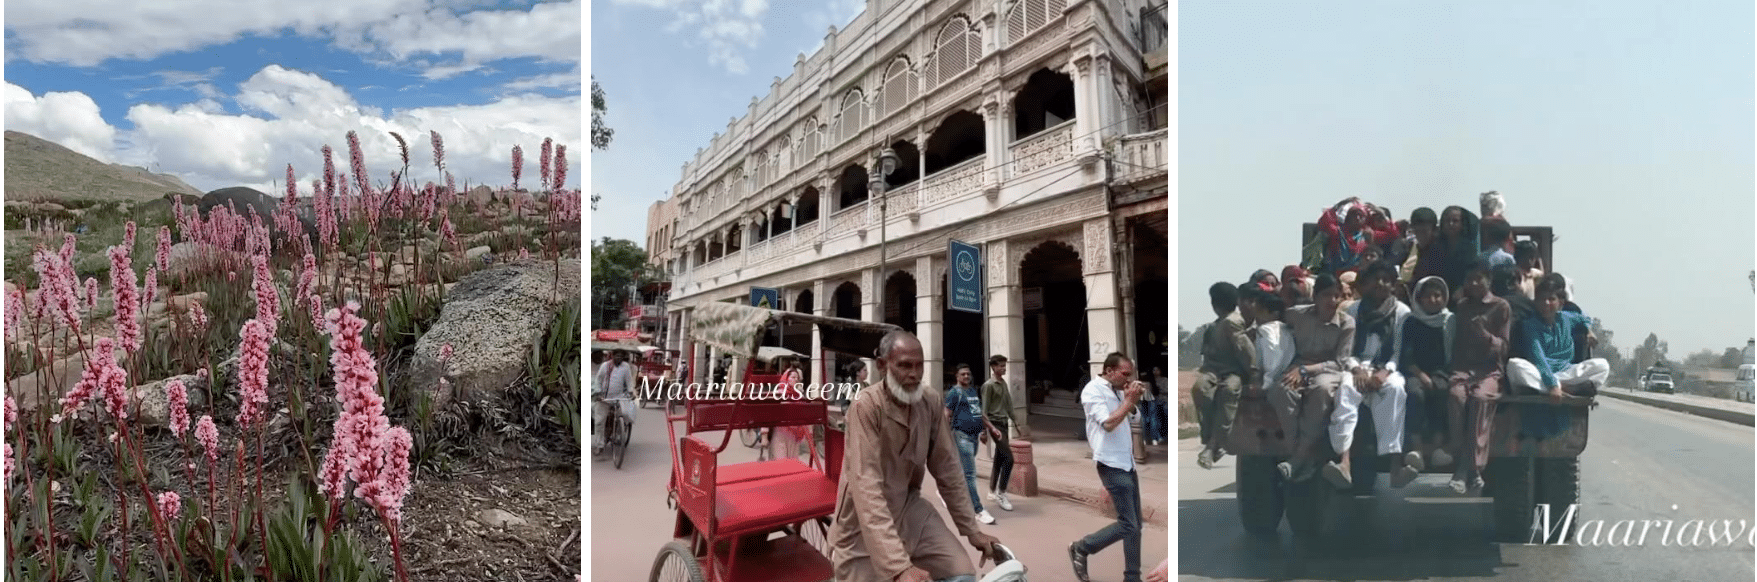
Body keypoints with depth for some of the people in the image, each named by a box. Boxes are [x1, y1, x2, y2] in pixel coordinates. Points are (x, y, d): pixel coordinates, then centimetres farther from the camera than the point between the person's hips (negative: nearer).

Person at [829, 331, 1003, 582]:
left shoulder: (930, 402, -7)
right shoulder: (865, 407, -25)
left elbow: (947, 469, 3)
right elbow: (867, 490, -32)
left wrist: (971, 529, 2)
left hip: (909, 507, 5)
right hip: (863, 523, -5)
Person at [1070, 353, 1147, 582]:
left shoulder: (1117, 390, 11)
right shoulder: (1092, 390, -12)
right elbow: (1108, 423, -22)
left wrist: (1135, 397, 2)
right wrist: (1129, 400, -16)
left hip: (1127, 462, 8)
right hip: (1112, 465, -8)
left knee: (1135, 525, 10)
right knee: (1128, 525, -7)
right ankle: (1081, 548, 10)